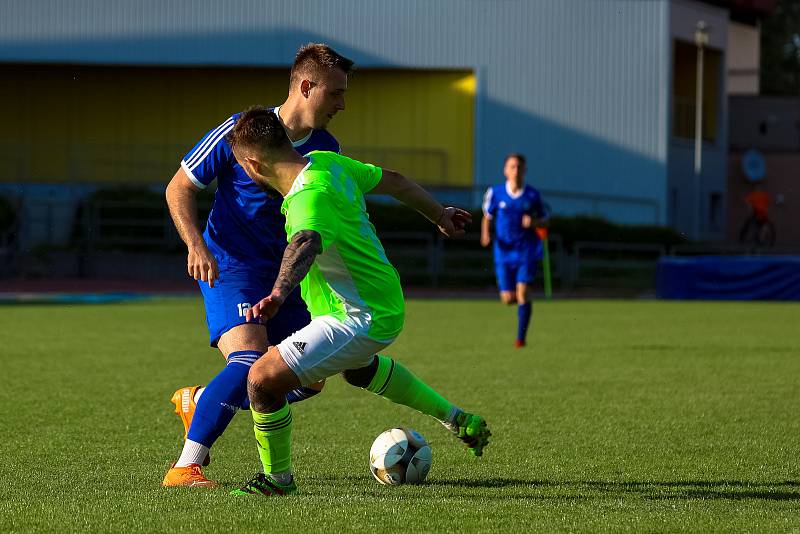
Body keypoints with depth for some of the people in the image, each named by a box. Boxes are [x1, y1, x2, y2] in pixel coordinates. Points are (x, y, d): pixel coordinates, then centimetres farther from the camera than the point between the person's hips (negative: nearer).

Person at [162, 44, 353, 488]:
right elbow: (179, 188, -7)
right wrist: (197, 245, -21)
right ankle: (185, 468, -22)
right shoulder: (240, 132, -13)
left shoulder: (326, 149, 4)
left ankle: (197, 401, 26)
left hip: (284, 275, 7)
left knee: (308, 380, 5)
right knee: (249, 361, -27)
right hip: (231, 267, -7)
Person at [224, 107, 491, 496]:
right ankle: (458, 420, 49)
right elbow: (392, 181, 13)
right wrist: (439, 215, 29)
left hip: (360, 319, -10)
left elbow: (306, 244, -51)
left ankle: (278, 479, 8)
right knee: (356, 366, 41)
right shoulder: (327, 163, -1)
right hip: (385, 301, 10)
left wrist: (278, 294, -69)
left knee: (263, 379, -12)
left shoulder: (309, 198, -30)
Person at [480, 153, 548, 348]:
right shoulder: (495, 193, 0)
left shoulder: (533, 195, -1)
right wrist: (486, 234, -8)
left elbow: (544, 222, 8)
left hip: (526, 251, -1)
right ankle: (521, 301, 38)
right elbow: (487, 217, 12)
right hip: (504, 251, 1)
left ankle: (521, 337, -9)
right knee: (508, 298, 0)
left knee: (523, 292, -16)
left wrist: (533, 222, -14)